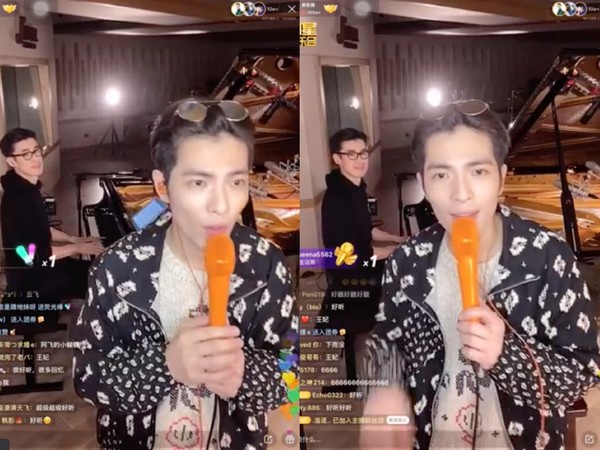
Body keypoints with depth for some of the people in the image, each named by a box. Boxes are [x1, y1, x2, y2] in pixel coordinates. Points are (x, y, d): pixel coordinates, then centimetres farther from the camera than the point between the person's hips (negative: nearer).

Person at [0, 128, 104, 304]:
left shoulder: (29, 188, 3)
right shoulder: (16, 199, -28)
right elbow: (35, 255, -27)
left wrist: (73, 239, 6)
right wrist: (76, 247, -17)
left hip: (41, 265, 10)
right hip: (30, 279, -10)